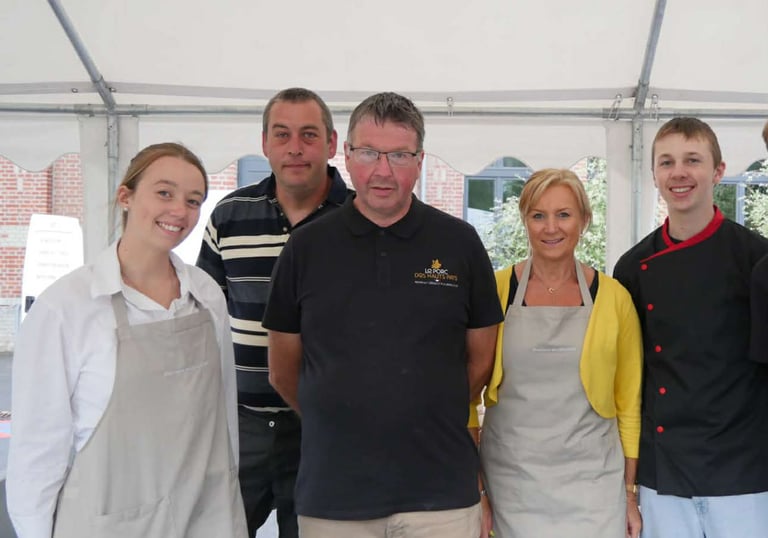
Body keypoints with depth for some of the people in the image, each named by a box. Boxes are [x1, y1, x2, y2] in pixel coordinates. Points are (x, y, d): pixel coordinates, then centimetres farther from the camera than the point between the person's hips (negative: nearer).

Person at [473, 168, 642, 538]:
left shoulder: (614, 297, -1)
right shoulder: (495, 290, -3)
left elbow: (629, 402, 5)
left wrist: (631, 491, 4)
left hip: (592, 480, 0)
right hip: (511, 477, 0)